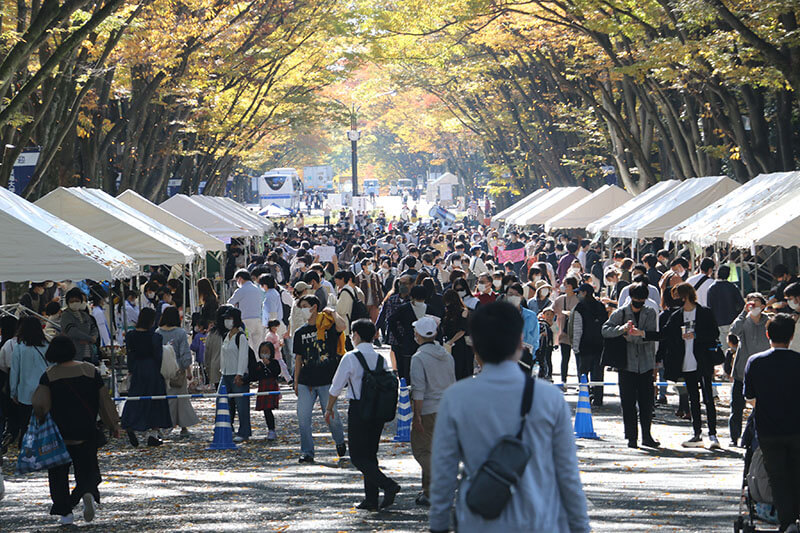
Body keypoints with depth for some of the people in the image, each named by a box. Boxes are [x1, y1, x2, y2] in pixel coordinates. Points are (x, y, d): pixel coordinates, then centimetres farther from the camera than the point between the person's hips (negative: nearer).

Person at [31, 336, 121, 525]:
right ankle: (89, 493, -19)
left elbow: (40, 404, -16)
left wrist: (41, 423, 2)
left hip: (59, 433, -1)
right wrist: (114, 424, 9)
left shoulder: (49, 376, -7)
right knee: (87, 469, 11)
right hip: (86, 432, 1)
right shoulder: (90, 371, -1)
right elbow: (104, 399, 2)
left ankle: (65, 513, 6)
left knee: (59, 474, 12)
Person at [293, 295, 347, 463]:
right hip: (306, 382, 4)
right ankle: (307, 452, 5)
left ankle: (340, 442, 27)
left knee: (331, 416, 0)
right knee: (303, 417, -3)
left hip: (327, 380, -4)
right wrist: (296, 382, 15)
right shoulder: (300, 333, 13)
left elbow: (342, 326, -25)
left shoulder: (328, 325, -1)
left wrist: (332, 312, -10)